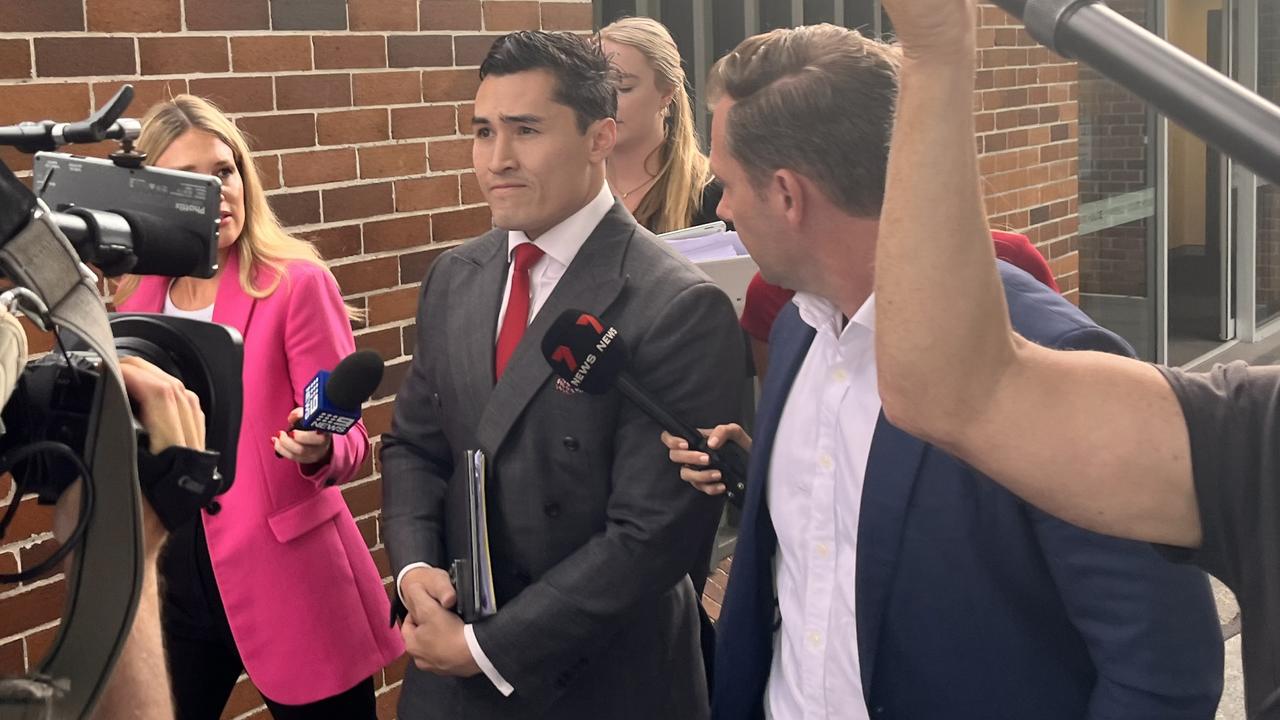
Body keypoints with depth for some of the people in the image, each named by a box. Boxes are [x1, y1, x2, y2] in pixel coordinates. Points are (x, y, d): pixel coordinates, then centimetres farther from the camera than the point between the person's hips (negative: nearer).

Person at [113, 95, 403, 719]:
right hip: (170, 578, 5)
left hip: (285, 578, -4)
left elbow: (348, 438, -12)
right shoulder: (139, 298, 6)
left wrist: (318, 449, -32)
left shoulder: (297, 284, -10)